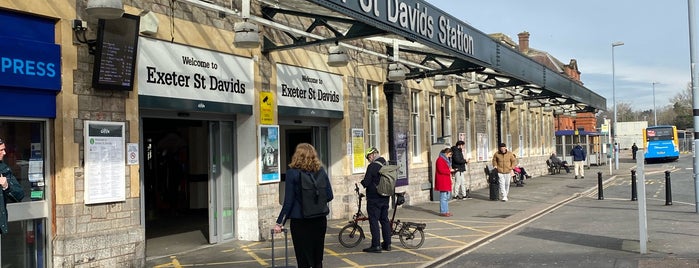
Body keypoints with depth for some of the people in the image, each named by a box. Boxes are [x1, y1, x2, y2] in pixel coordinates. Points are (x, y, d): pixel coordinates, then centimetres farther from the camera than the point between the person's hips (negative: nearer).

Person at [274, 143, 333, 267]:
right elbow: (329, 196, 5)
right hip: (319, 219, 4)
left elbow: (288, 201, -9)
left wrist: (279, 222, -2)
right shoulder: (321, 171, 2)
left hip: (300, 221, -4)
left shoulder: (292, 173, -8)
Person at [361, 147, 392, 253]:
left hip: (374, 199, -8)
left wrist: (363, 181, 4)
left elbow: (366, 183, -17)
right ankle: (387, 244, 20)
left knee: (374, 221, -3)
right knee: (385, 220, 14)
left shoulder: (372, 166, -18)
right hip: (385, 197, 8)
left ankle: (376, 246, -3)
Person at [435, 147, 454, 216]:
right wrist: (449, 170, -15)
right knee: (443, 196, -8)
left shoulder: (446, 159, 19)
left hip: (446, 181, 10)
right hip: (442, 181, -10)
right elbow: (441, 170, -21)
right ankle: (443, 212, -4)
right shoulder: (440, 159, -13)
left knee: (447, 196, 13)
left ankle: (446, 211, 19)